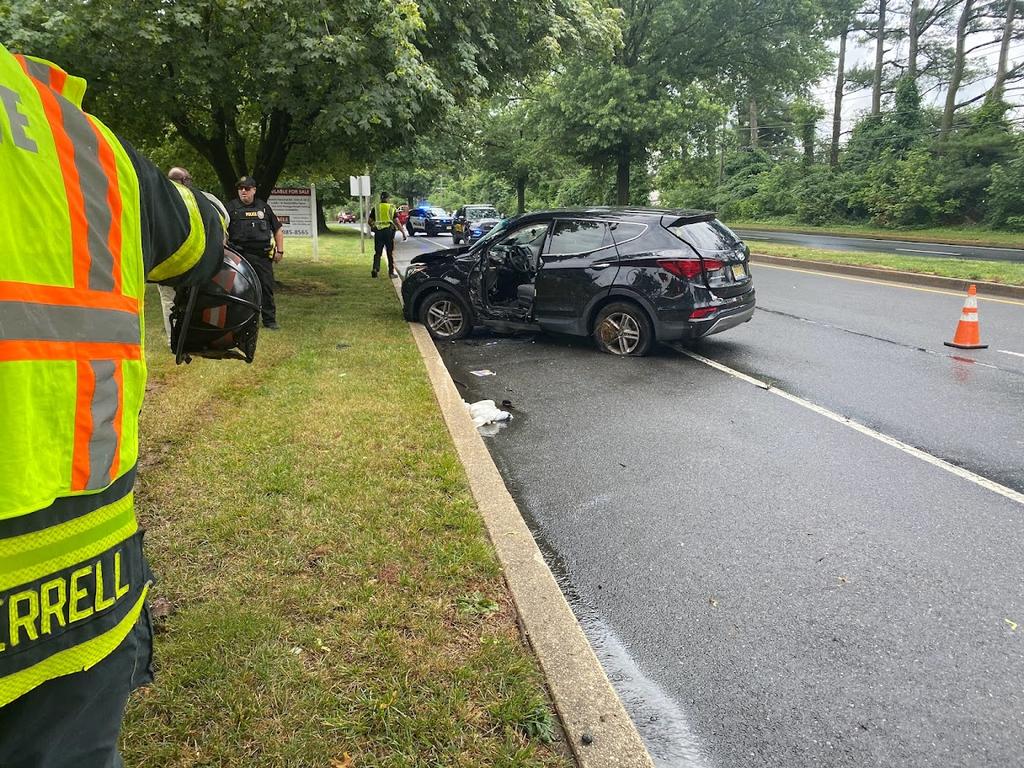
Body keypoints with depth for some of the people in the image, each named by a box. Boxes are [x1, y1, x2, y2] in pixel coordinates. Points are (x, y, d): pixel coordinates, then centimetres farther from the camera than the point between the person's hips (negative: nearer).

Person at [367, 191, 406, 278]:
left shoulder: (375, 207, 6)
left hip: (378, 232, 2)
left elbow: (370, 221, 7)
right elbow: (396, 221, -6)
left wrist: (373, 227, 26)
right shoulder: (392, 208, 1)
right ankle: (392, 271, 7)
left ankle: (375, 269, -4)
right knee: (390, 252, 7)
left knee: (377, 252, 9)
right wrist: (403, 232, -3)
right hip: (389, 231, -2)